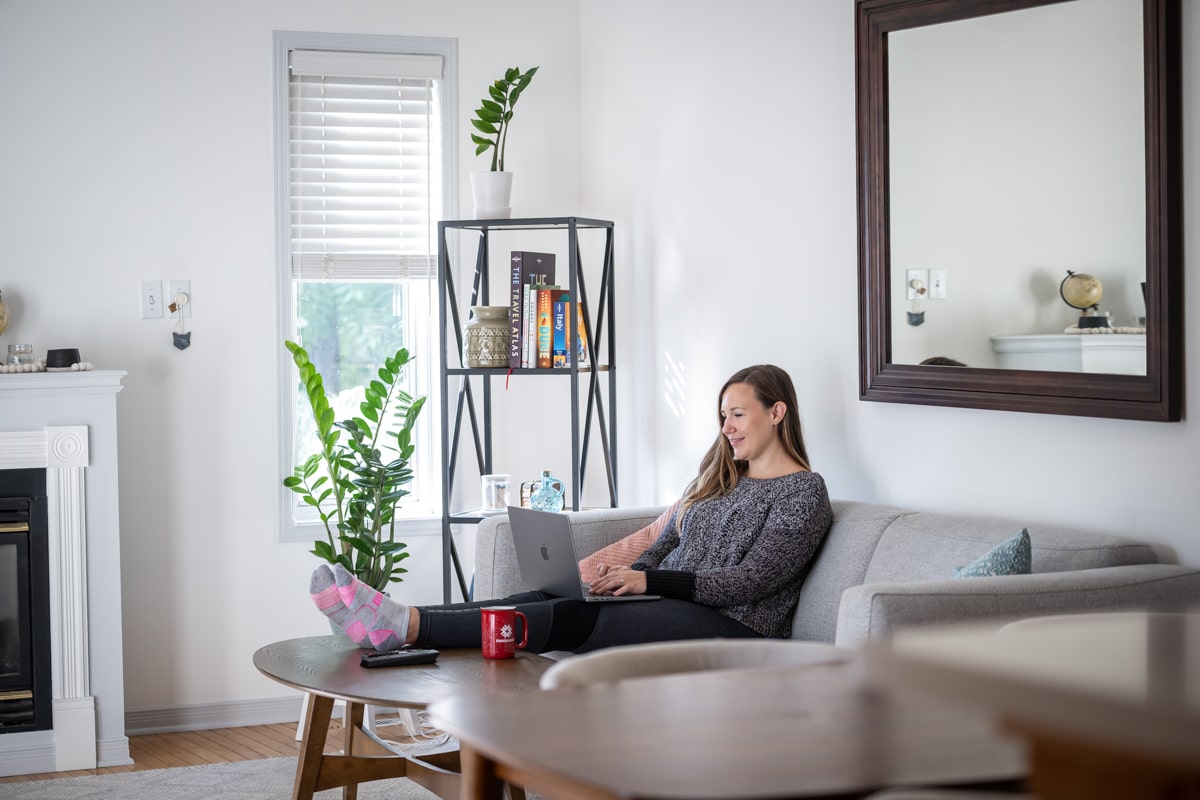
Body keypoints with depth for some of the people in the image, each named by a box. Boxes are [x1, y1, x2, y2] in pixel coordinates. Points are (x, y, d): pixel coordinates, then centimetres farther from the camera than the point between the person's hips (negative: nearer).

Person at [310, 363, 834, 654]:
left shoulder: (804, 492, -1)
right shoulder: (718, 473, 24)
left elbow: (748, 582, -11)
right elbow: (668, 541, 22)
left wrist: (651, 581, -16)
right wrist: (633, 574, 0)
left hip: (732, 630, -8)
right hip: (668, 608, 8)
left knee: (573, 619, -28)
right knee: (551, 600, -18)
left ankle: (403, 626, -40)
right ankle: (391, 624, -33)